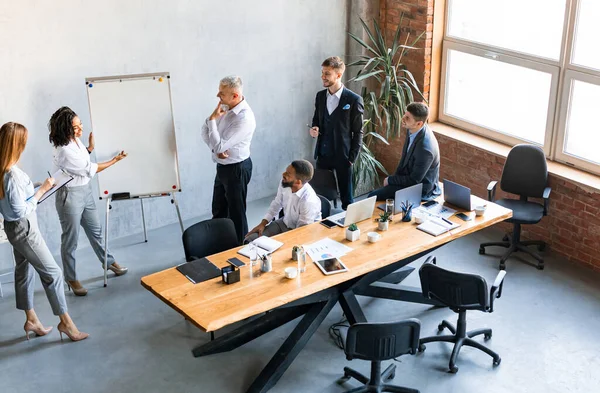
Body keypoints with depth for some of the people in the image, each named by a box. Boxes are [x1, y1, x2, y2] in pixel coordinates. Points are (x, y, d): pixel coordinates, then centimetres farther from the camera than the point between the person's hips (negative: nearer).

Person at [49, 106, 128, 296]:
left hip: (85, 190, 8)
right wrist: (115, 160, -11)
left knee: (95, 230, 22)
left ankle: (109, 262, 40)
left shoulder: (75, 141, -1)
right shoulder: (64, 151, -28)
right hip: (70, 195, -8)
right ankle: (71, 279, 19)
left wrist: (90, 148, 3)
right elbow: (90, 169, -19)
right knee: (70, 239, 5)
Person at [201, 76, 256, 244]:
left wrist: (212, 119, -23)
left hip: (237, 169, -9)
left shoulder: (244, 118, -28)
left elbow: (219, 146, -29)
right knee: (218, 211, 22)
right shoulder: (224, 107, -2)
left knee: (236, 213, 6)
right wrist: (215, 148, -14)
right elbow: (205, 131, 3)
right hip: (222, 166, 9)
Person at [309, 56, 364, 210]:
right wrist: (314, 129, -4)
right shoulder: (320, 96, 6)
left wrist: (352, 158, -9)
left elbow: (358, 132, -6)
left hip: (342, 156, -5)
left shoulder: (354, 99, -11)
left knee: (346, 197, 6)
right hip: (323, 154, 5)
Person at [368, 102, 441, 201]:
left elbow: (414, 180, -23)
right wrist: (395, 176, 2)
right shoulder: (412, 130, -8)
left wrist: (390, 180, -12)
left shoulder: (424, 148, -34)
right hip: (410, 178, 8)